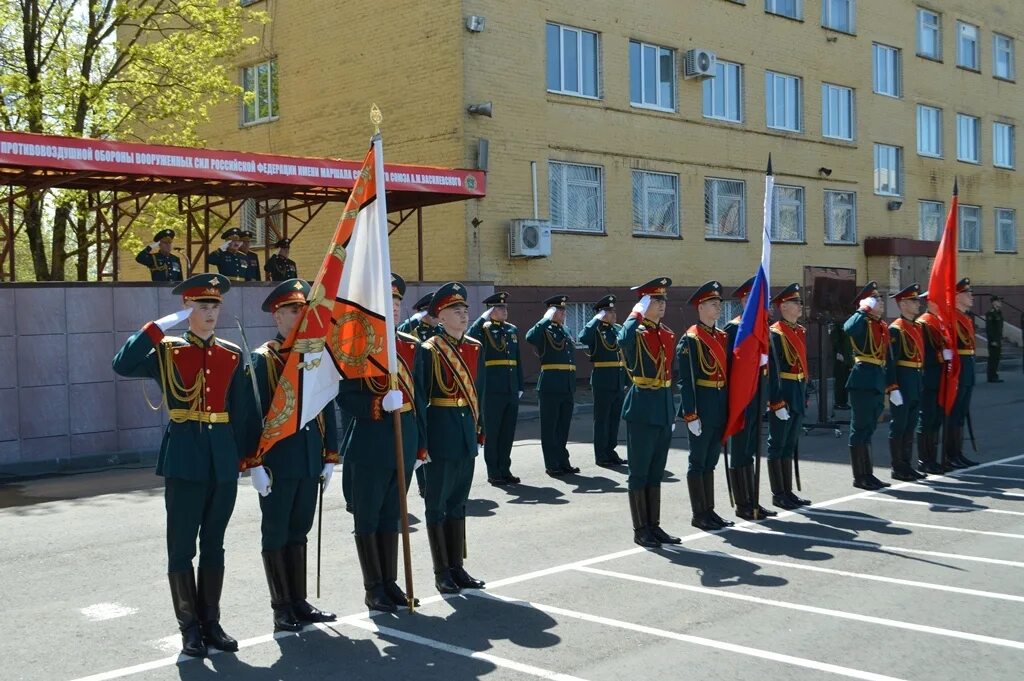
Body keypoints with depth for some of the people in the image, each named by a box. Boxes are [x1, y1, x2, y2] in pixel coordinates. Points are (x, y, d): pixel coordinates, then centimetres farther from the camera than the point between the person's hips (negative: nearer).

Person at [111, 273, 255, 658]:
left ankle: (211, 621, 21)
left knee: (214, 545, 11)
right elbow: (122, 366, -19)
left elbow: (244, 412, 9)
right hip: (184, 459, -3)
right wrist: (160, 326, -19)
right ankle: (189, 626, 14)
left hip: (223, 459, 3)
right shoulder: (167, 352, 0)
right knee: (182, 547, 3)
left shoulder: (232, 356, 8)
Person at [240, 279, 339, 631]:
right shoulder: (262, 359, -7)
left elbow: (327, 410, 11)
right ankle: (282, 608, 14)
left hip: (310, 462, 5)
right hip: (278, 463, -5)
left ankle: (299, 602, 23)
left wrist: (329, 457, 8)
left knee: (299, 532, 14)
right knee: (276, 535, 5)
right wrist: (255, 464, -15)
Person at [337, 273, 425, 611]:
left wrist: (421, 442, 12)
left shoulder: (410, 345, 10)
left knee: (392, 514, 14)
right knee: (368, 517, 5)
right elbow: (345, 397, -13)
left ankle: (390, 582, 23)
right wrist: (380, 405, -27)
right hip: (370, 442, -6)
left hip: (404, 441, 6)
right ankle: (373, 589, 15)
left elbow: (417, 396, 13)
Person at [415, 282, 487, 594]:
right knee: (438, 504, 4)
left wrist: (481, 429, 8)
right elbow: (419, 399, -10)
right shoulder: (428, 351, -9)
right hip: (440, 435, -6)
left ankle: (457, 568, 23)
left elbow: (480, 392, 13)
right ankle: (442, 572, 13)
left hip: (466, 432, 6)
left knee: (458, 503, 14)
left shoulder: (475, 348, 9)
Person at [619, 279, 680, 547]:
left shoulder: (668, 335, 12)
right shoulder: (636, 333, -10)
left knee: (656, 472, 13)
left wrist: (672, 412, 17)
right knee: (640, 473, 1)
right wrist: (637, 313, -23)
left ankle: (654, 526, 21)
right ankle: (640, 530, 9)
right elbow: (623, 340, -37)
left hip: (664, 408, 7)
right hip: (642, 409, -7)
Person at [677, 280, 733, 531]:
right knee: (698, 461, 1)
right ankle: (699, 515, 8)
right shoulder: (690, 339, -11)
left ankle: (709, 511, 20)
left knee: (711, 461, 13)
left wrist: (729, 407, 13)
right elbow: (685, 380, -15)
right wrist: (690, 414, -18)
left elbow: (728, 371, 16)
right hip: (701, 406, -7)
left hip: (721, 406, 7)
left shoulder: (723, 336, 12)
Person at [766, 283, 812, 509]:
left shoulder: (801, 331, 12)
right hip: (782, 394, -8)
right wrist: (777, 403, -20)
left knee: (790, 445, 13)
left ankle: (788, 492, 21)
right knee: (778, 446, 1)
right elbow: (772, 370, -17)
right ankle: (778, 495, 7)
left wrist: (805, 396, 15)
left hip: (798, 394, 8)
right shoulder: (774, 333, -13)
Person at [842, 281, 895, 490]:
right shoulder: (861, 322, -8)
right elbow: (848, 328, -35)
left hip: (878, 383, 8)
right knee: (860, 430, -1)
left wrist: (892, 387, 15)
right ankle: (859, 477, 5)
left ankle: (868, 475, 20)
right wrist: (865, 309, -23)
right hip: (863, 382, -8)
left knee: (868, 430, 14)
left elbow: (887, 359, 19)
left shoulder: (883, 326, 16)